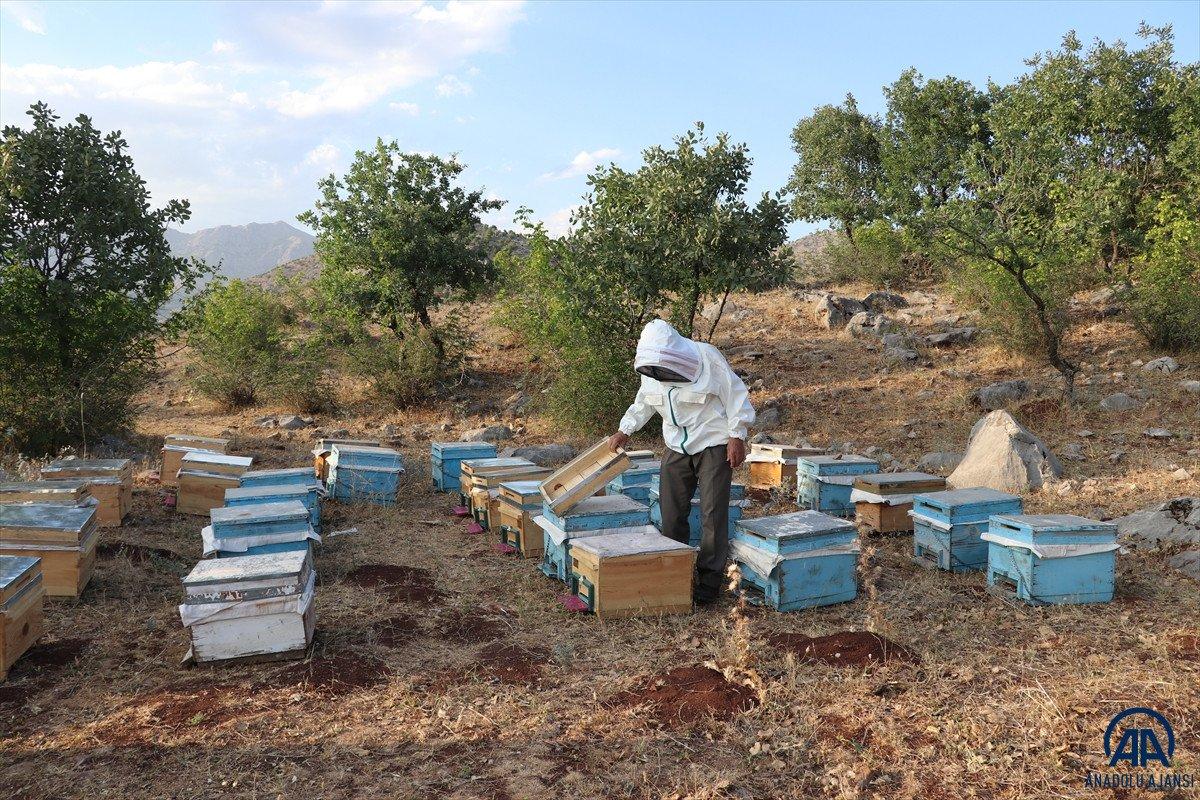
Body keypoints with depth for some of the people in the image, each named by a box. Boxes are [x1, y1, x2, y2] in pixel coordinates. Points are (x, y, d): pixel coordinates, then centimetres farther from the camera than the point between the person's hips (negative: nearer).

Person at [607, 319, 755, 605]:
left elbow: (736, 395, -13)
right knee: (671, 513, 6)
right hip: (676, 448, 5)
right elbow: (643, 403, 14)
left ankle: (710, 579, 1)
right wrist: (624, 431, 6)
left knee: (713, 514, -7)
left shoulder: (707, 357, -19)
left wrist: (736, 436, -14)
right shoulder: (650, 369, -3)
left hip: (714, 445, -5)